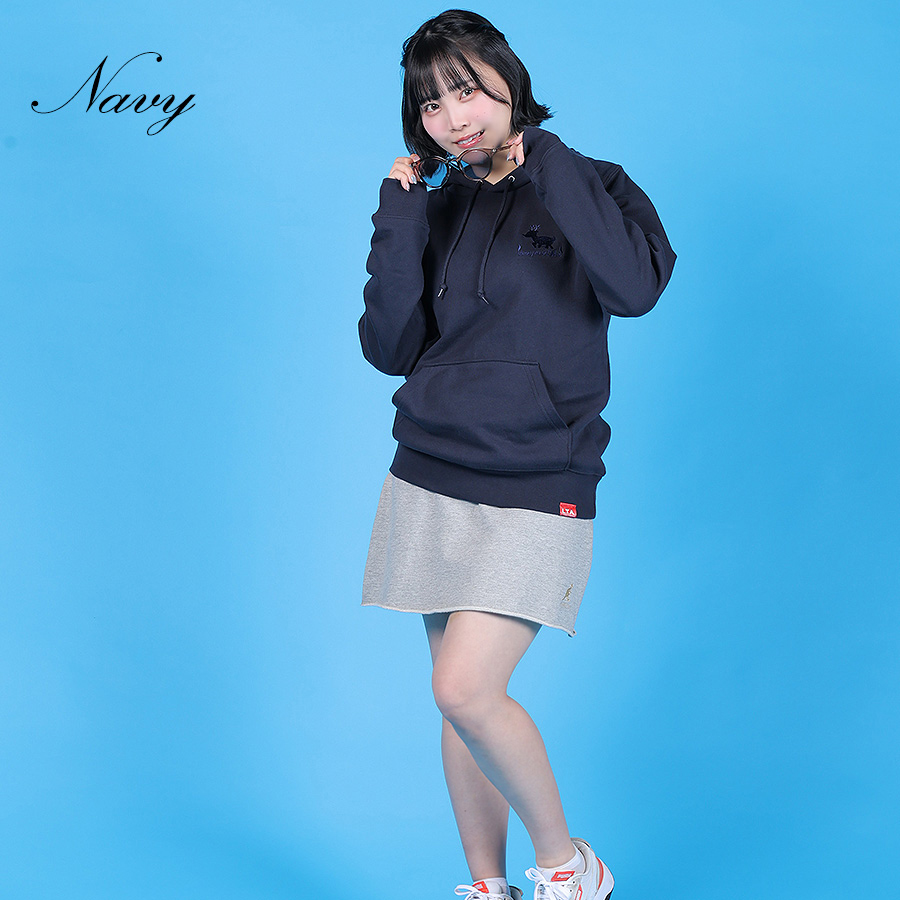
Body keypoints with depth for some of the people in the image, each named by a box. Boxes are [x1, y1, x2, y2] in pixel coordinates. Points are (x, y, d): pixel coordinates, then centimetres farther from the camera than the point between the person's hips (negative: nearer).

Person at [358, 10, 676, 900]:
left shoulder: (585, 186, 0)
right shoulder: (437, 208, 11)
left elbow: (636, 284, -22)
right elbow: (392, 350, 2)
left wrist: (545, 164, -16)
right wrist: (398, 218, -5)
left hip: (535, 491, -5)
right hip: (429, 482, 5)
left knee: (466, 690, -15)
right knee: (461, 701, 7)